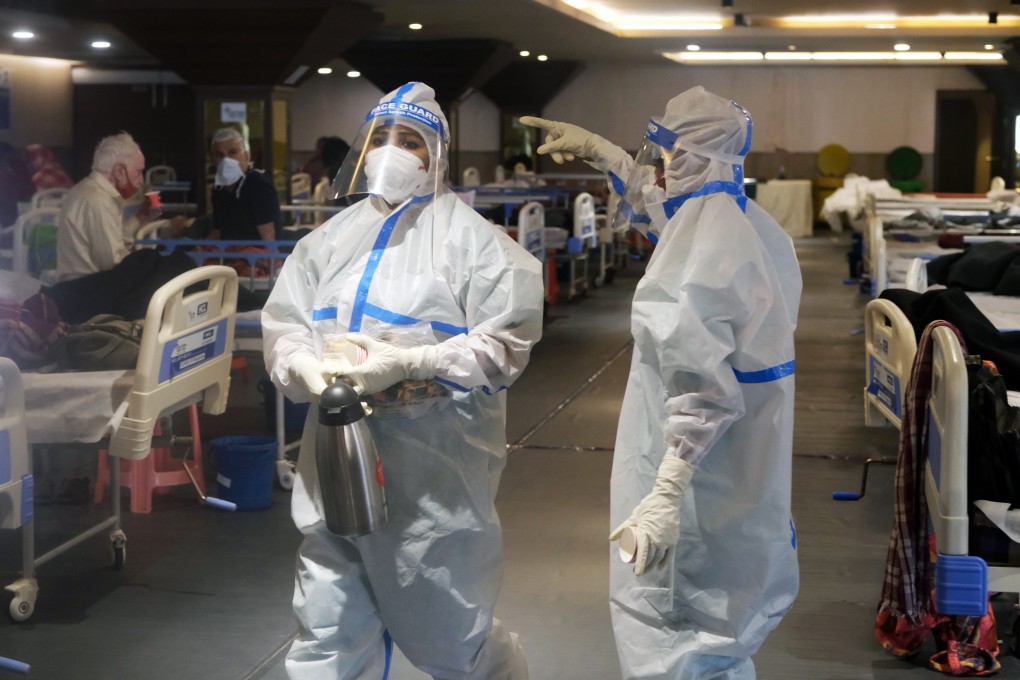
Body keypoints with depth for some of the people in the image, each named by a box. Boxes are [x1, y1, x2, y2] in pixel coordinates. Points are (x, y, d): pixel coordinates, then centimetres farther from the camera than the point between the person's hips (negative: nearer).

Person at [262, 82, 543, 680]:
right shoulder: (333, 238, 14)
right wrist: (311, 368, -13)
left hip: (433, 467, -5)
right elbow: (283, 325, 10)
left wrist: (409, 364, -20)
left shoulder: (467, 235, -3)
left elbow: (508, 340, -11)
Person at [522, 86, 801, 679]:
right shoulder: (749, 222, 6)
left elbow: (700, 391, -30)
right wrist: (601, 153, 27)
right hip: (748, 465, 10)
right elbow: (659, 205, 29)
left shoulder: (697, 256, -24)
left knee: (671, 623, -1)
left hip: (703, 469, -10)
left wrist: (665, 495, -32)